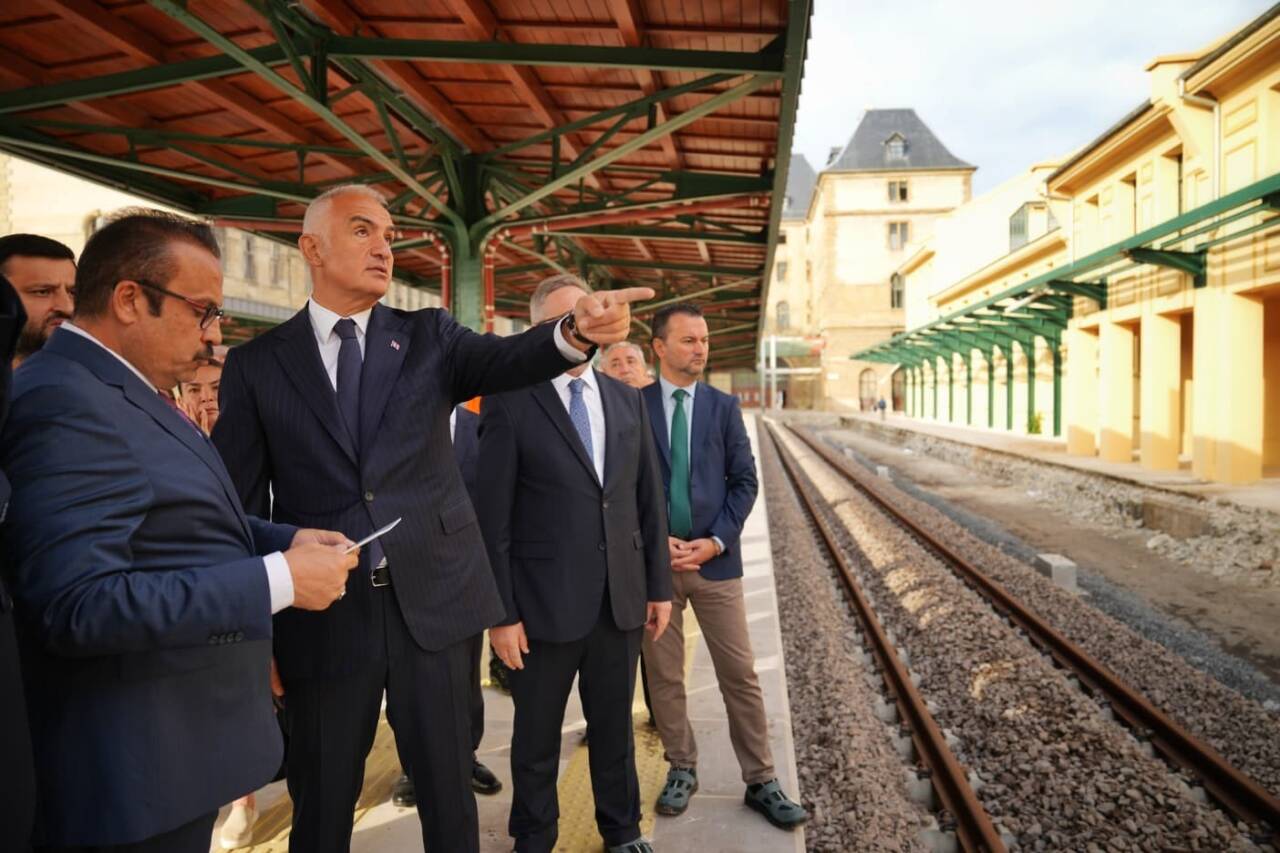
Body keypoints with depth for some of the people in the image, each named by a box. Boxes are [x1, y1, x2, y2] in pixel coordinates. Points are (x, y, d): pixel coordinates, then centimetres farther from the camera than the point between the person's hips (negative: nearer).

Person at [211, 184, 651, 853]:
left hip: (433, 599, 1)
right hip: (322, 616, 0)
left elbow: (505, 360, -15)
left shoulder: (429, 336, 4)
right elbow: (234, 504, 3)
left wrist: (576, 332, -37)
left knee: (449, 790, 14)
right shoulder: (256, 365, 2)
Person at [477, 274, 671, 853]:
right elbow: (493, 517, -9)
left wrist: (659, 585, 7)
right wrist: (501, 612, -11)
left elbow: (649, 499, 8)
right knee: (537, 735, 15)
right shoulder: (510, 404, -8)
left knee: (615, 725, 20)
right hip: (544, 603, -4)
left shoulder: (627, 400, 6)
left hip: (621, 599, 4)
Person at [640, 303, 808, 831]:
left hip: (714, 557, 1)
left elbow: (744, 481, 3)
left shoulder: (724, 407, 6)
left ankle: (760, 781, 18)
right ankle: (682, 770, 27)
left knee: (740, 675, 5)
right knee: (664, 676, 9)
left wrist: (716, 541, -8)